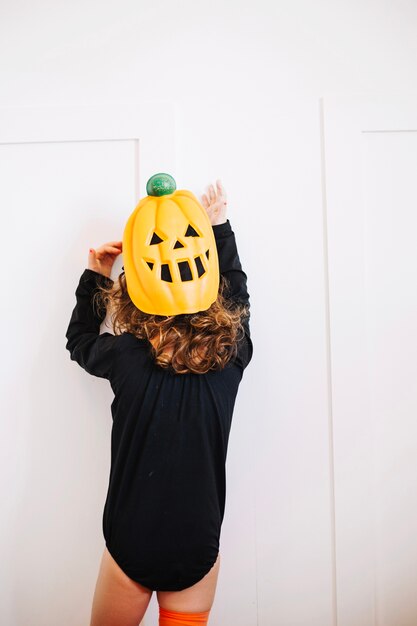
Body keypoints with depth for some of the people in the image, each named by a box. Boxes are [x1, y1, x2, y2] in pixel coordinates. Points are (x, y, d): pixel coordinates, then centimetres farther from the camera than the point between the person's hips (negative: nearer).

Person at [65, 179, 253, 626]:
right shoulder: (229, 357, -11)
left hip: (131, 549, -1)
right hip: (199, 551, 2)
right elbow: (236, 295, 10)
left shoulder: (127, 356, -16)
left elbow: (79, 341, 7)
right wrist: (219, 227, 18)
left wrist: (95, 275, 11)